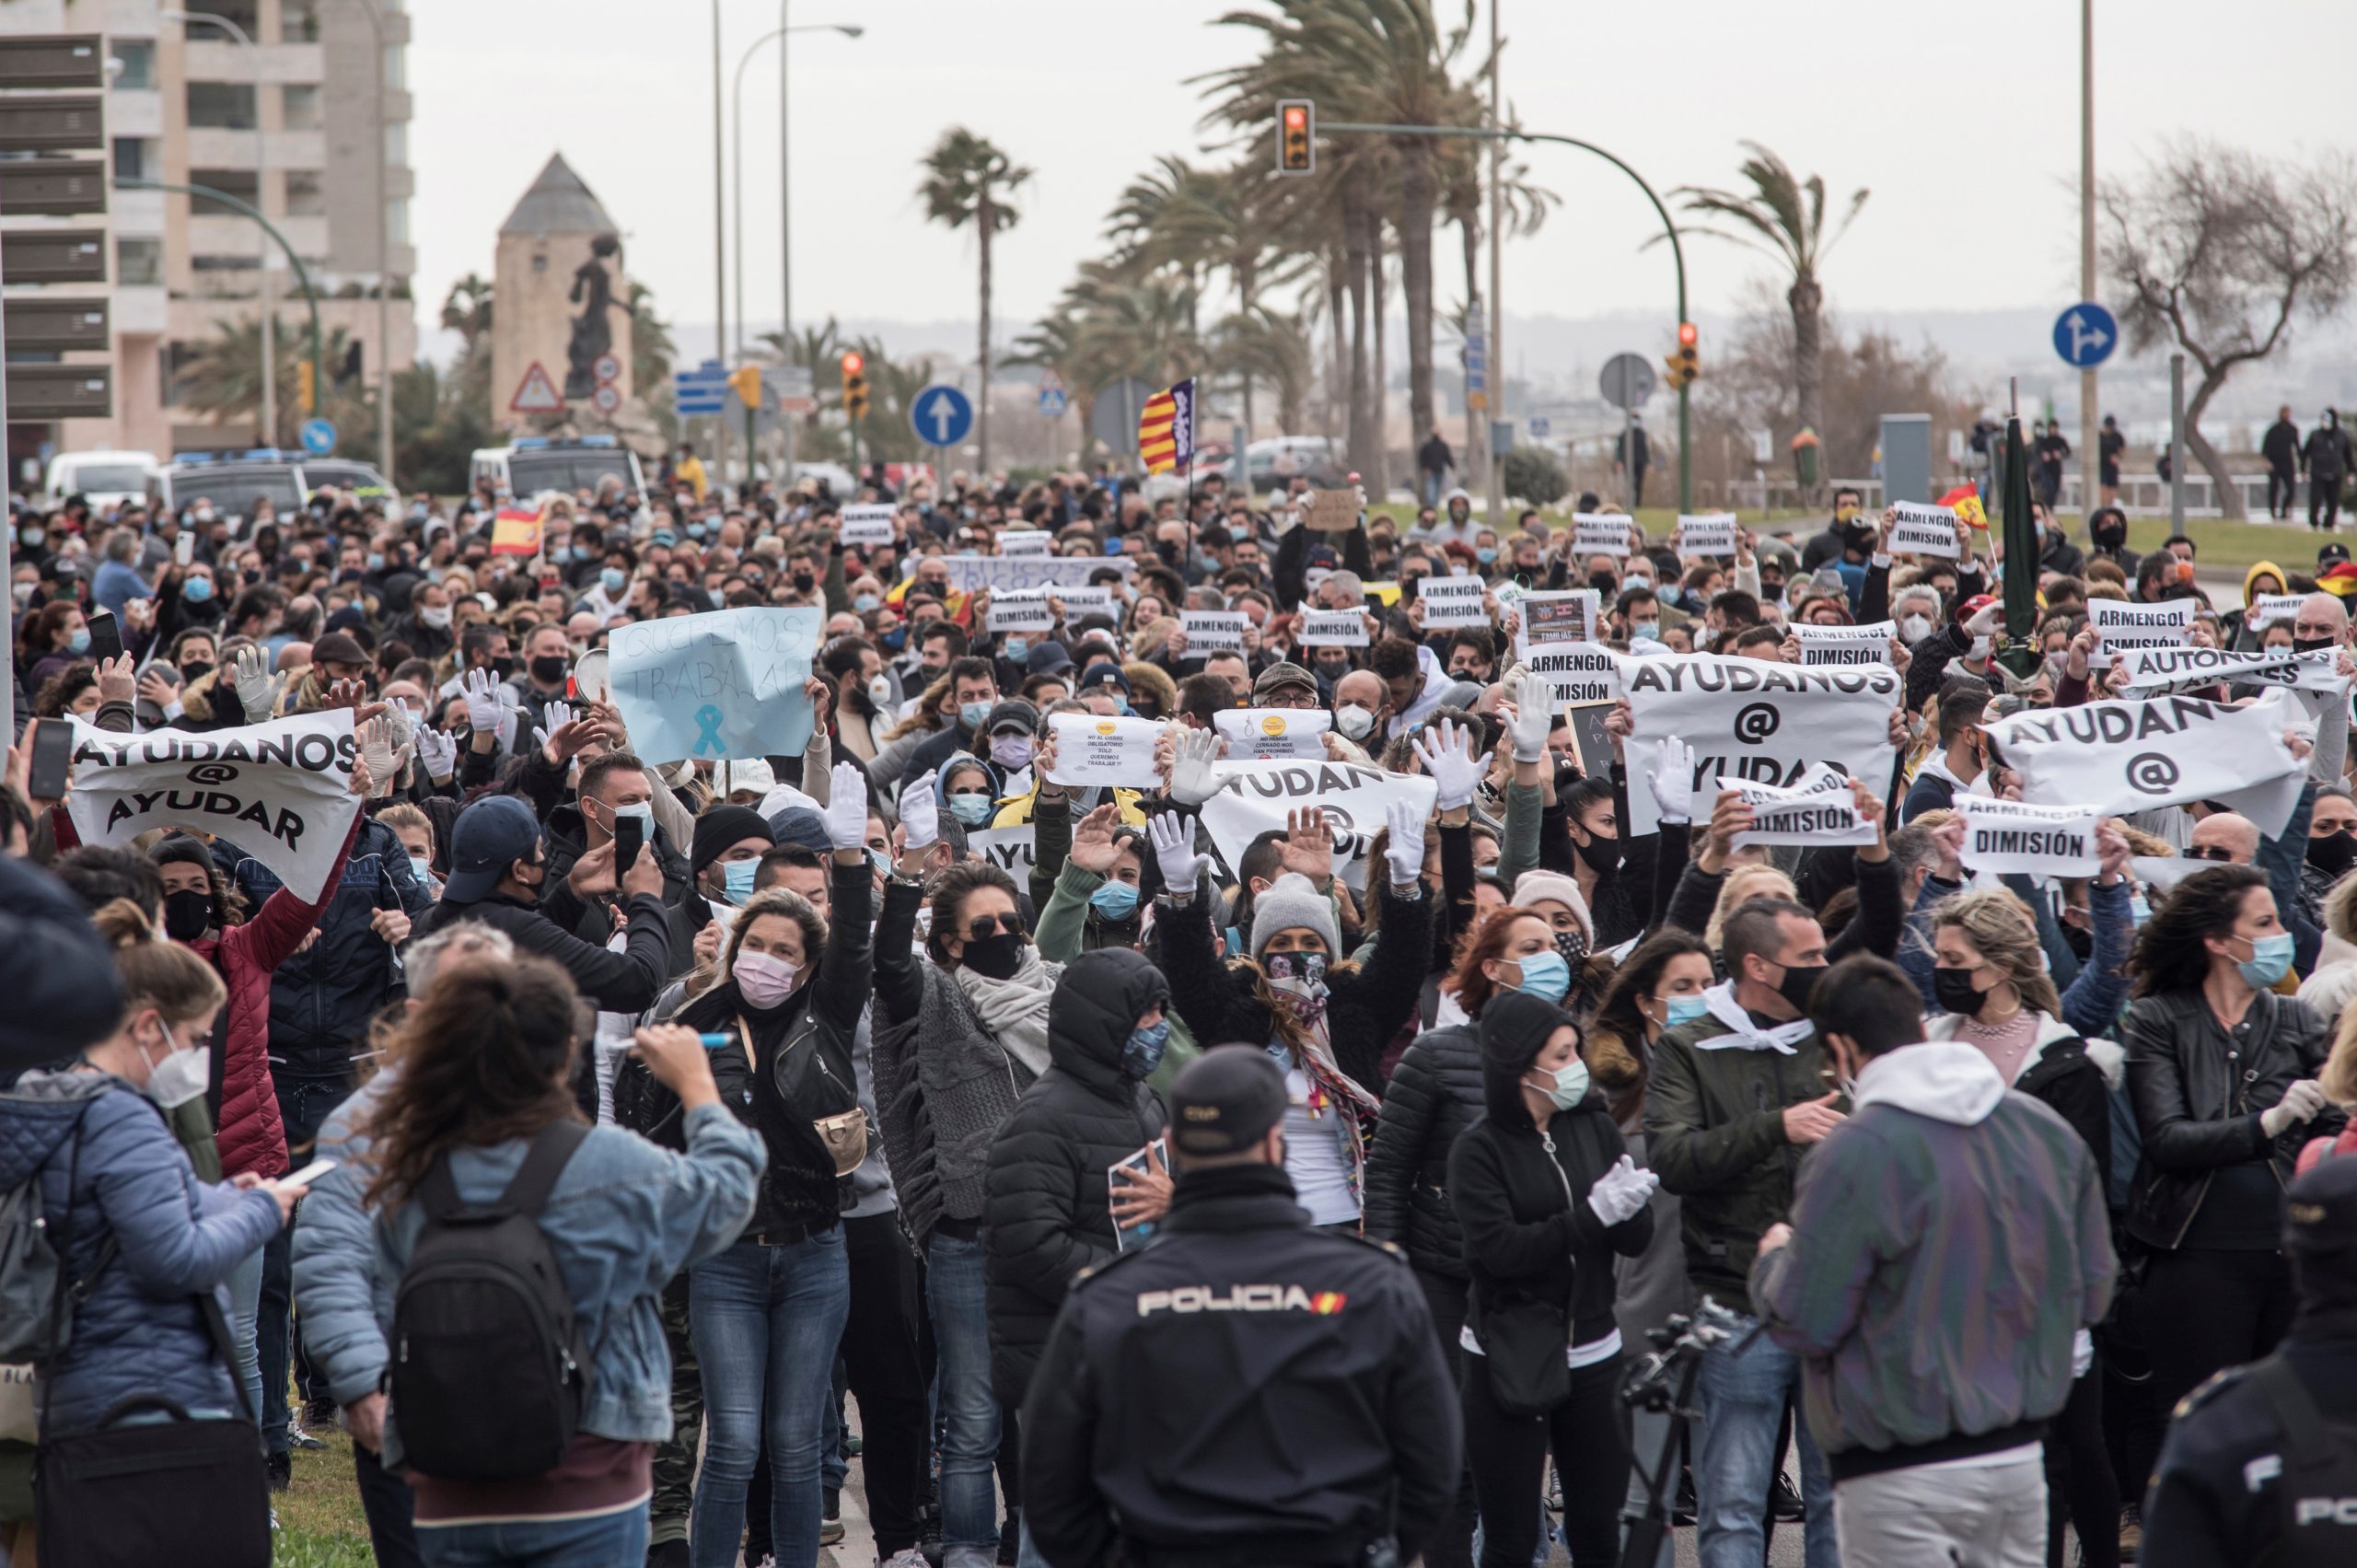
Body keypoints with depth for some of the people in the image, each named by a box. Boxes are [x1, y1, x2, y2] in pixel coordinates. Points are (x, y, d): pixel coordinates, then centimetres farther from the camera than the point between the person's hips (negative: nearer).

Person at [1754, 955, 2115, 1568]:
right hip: (2019, 1459, 6)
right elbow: (2093, 1292, 10)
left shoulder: (1855, 1153, -17)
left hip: (1902, 1477, -6)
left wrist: (1772, 1258, 8)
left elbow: (1804, 1322, -13)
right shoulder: (2048, 1130, 4)